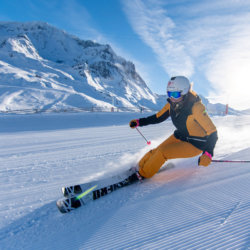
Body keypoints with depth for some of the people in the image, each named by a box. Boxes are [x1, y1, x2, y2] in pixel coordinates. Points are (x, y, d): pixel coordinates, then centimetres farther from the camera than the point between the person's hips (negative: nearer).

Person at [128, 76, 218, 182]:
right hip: (180, 136, 6)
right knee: (156, 151, -1)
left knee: (162, 152, -18)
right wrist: (139, 122, -3)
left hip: (195, 144, -6)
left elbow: (212, 132, -27)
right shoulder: (172, 104, -11)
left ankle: (143, 174, 2)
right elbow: (158, 117, 4)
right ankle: (140, 166, 24)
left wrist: (208, 153, -41)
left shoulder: (195, 107, -31)